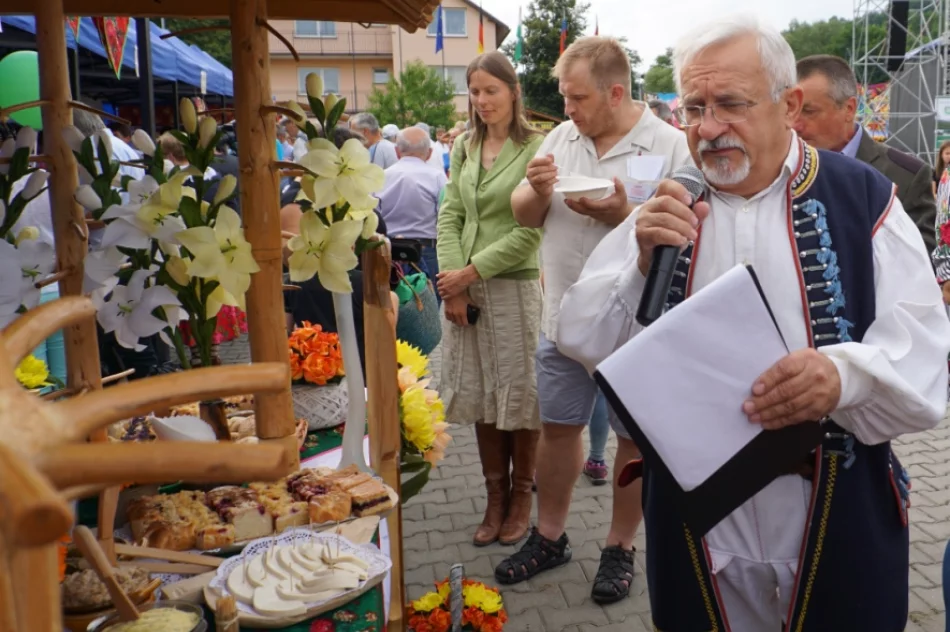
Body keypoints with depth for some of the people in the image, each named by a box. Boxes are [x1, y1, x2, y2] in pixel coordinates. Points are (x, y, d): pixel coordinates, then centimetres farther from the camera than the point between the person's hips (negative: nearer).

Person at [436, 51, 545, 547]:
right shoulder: (464, 147, 9)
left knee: (520, 394, 5)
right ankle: (495, 495, 26)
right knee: (479, 395, 11)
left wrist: (471, 273, -12)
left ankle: (521, 493, 24)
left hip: (515, 286, -5)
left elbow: (530, 232, -13)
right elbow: (450, 215, 6)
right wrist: (453, 284, -5)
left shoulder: (535, 149, -8)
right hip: (464, 288, 5)